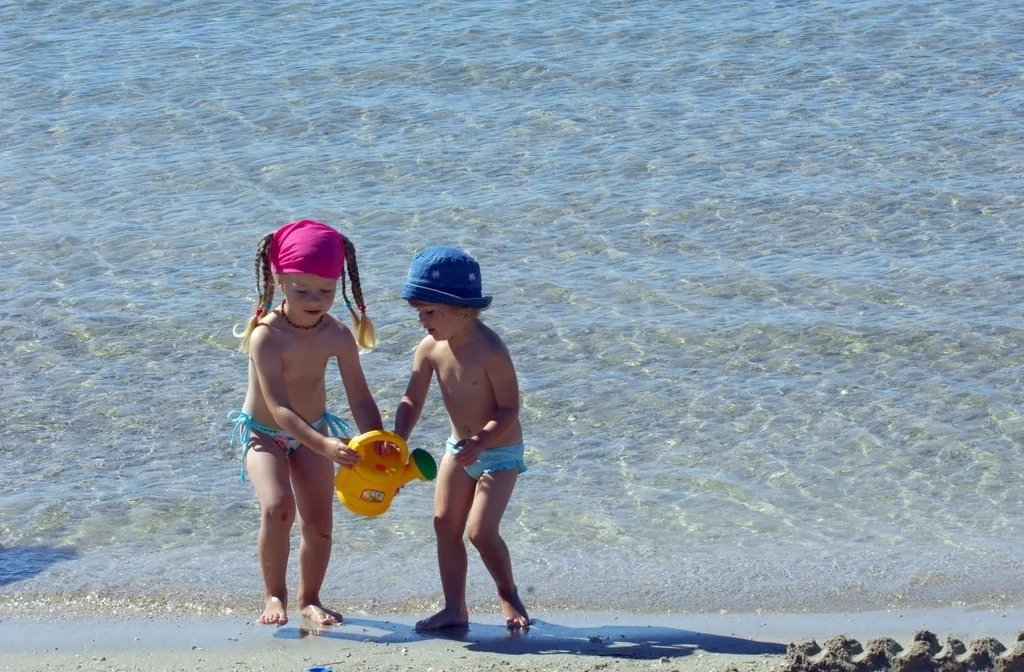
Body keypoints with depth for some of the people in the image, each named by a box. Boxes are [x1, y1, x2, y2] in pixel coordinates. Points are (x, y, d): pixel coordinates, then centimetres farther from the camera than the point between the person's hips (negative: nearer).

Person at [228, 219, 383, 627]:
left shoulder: (337, 336, -17)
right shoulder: (266, 336, -31)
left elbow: (360, 399, -12)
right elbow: (279, 409, -35)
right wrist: (326, 446, -47)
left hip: (313, 431, 4)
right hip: (264, 434, -4)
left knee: (319, 521, 2)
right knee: (277, 507, -24)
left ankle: (309, 598, 25)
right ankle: (275, 594, -3)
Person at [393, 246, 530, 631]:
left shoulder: (489, 351, -27)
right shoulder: (430, 348, -8)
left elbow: (509, 409, -23)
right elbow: (412, 401, -3)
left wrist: (479, 442, -35)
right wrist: (397, 440, -18)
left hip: (500, 452, -7)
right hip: (459, 449, 7)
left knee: (481, 531, -12)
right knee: (445, 525, 4)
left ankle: (509, 596, 13)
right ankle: (454, 608, 14)